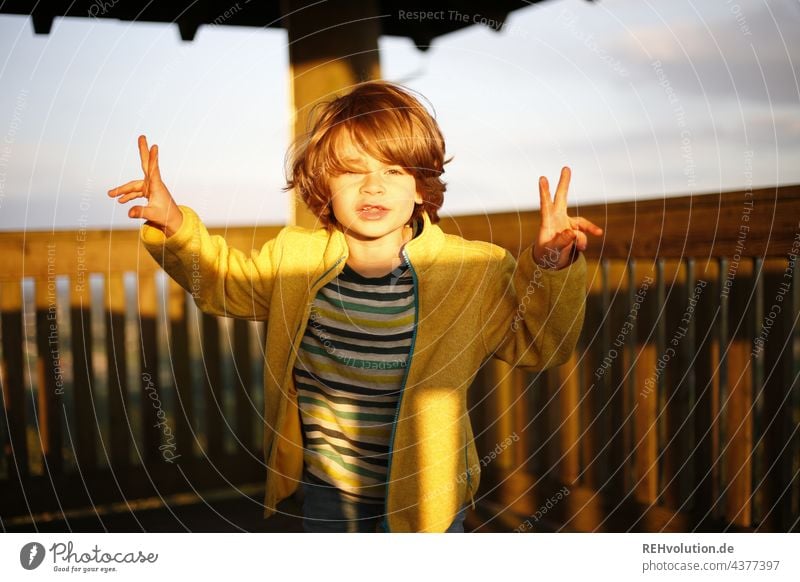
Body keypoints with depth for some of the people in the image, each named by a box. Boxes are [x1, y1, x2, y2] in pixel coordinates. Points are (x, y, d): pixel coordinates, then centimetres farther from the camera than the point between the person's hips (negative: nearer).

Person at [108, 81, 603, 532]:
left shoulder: (474, 271, -17)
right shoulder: (293, 258, -7)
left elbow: (539, 342, -8)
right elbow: (224, 280, 12)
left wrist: (550, 268, -25)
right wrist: (175, 227, -4)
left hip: (426, 499, -3)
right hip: (328, 493, 3)